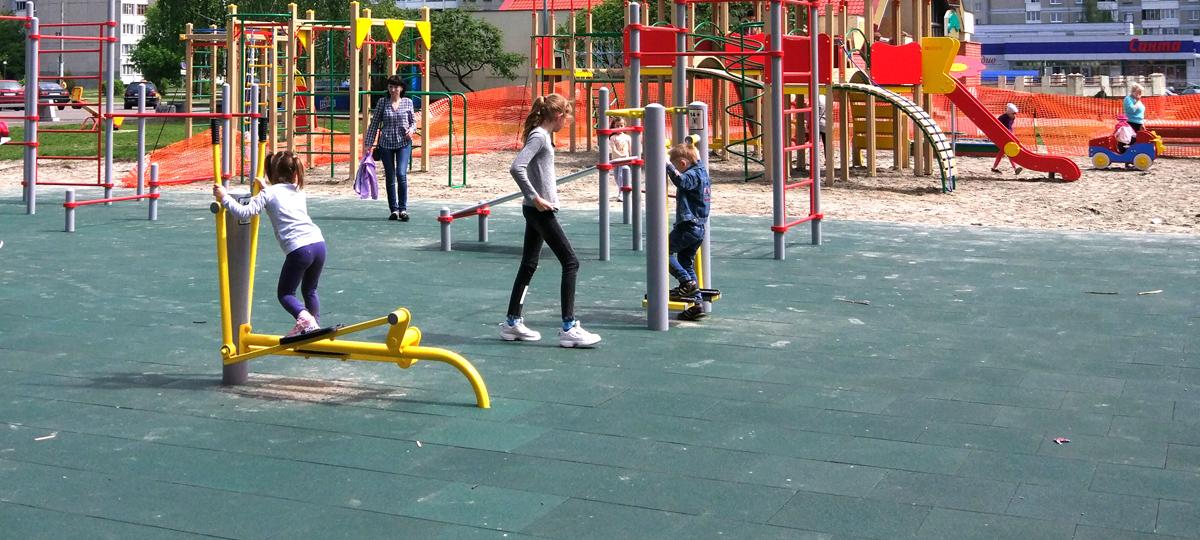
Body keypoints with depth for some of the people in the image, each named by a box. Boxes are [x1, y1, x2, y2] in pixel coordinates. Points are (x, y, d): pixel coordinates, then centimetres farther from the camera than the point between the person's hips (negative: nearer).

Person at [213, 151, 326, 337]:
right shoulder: (299, 191, 23)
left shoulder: (269, 193, 6)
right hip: (319, 243, 5)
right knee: (309, 290, 26)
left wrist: (224, 198, 7)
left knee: (285, 293, 8)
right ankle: (314, 326, 20)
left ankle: (304, 317, -18)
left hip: (299, 249, -5)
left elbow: (244, 212, -3)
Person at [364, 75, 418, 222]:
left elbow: (413, 121, 13)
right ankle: (393, 210, 14)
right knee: (390, 177, 5)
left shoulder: (408, 102, 3)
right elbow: (374, 123, 5)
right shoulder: (382, 102, 2)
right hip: (386, 144, 1)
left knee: (401, 174, -15)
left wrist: (412, 129, -10)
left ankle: (403, 208, -6)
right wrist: (368, 143, 2)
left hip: (403, 143, -1)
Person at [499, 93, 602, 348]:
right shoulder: (539, 136, -15)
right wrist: (535, 197, -24)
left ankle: (512, 323, 21)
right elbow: (516, 168, -26)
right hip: (540, 211, -10)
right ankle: (569, 328, -8)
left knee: (529, 266, 14)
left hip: (536, 211, 10)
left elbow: (534, 170, 24)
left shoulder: (542, 135, 13)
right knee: (570, 262, -8)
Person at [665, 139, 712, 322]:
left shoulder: (692, 175, -16)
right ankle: (697, 303, 14)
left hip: (688, 227, -10)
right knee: (687, 264, 15)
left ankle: (687, 283, -8)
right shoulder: (702, 172, 14)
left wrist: (667, 164, -40)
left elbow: (680, 180, -39)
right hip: (699, 227, 10)